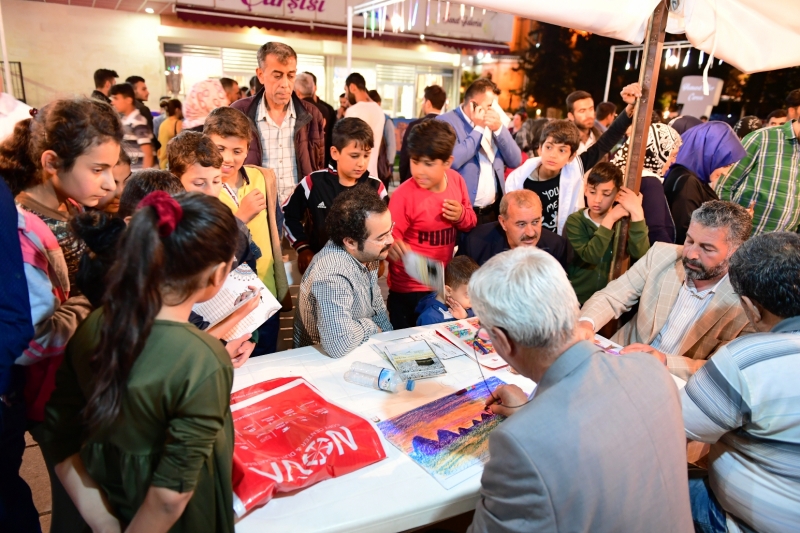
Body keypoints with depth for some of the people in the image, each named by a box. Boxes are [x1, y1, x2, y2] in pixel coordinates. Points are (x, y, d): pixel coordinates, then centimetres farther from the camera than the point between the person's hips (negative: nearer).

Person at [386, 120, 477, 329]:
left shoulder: (456, 180, -4)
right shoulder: (404, 195, -21)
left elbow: (471, 222, 9)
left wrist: (461, 216, -14)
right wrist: (393, 247, -42)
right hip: (410, 288, -5)